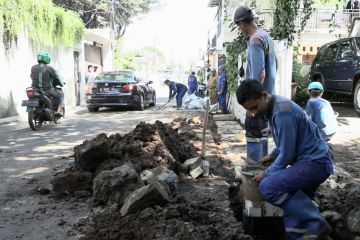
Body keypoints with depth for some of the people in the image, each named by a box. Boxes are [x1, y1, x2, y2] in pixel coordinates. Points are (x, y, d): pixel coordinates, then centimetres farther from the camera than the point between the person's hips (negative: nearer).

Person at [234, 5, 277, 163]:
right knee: (262, 129, 17)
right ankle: (262, 160, 28)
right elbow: (274, 63, 21)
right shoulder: (265, 35, 12)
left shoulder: (255, 40, -18)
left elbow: (258, 73, -24)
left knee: (253, 131, -3)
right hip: (267, 93, 9)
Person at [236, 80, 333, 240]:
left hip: (314, 163, -10)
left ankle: (316, 225, -11)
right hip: (313, 161, 10)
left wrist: (267, 174, -8)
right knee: (295, 204, 10)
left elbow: (287, 154, -19)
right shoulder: (273, 107, 8)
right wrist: (273, 155, 21)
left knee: (267, 188, -21)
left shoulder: (282, 112, -23)